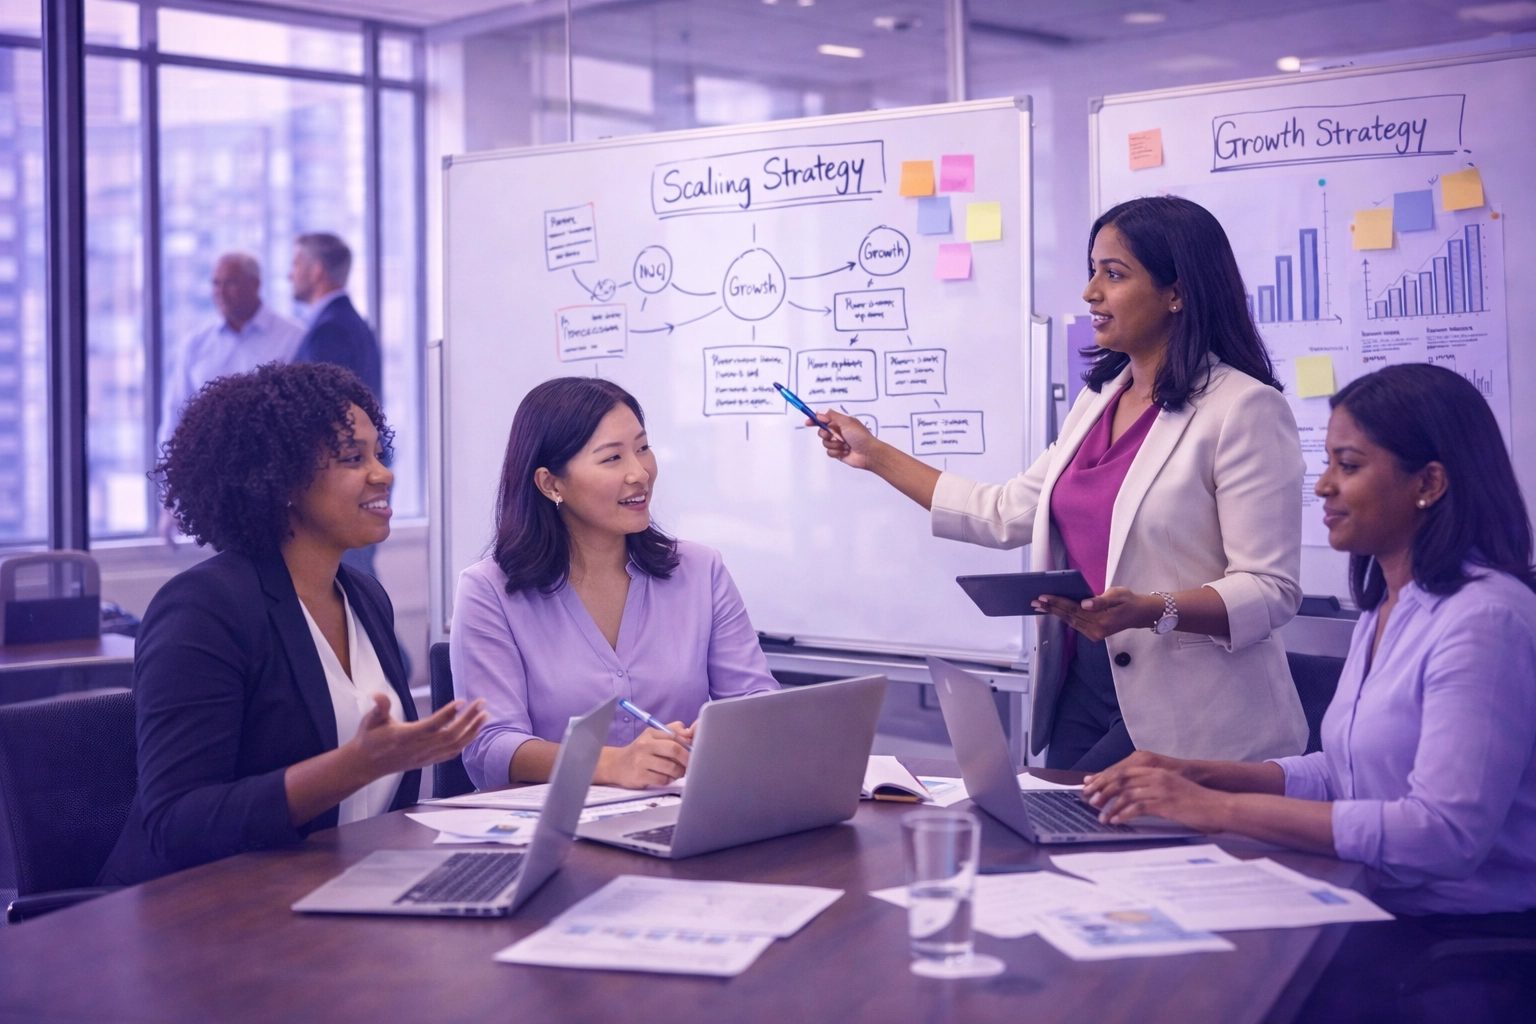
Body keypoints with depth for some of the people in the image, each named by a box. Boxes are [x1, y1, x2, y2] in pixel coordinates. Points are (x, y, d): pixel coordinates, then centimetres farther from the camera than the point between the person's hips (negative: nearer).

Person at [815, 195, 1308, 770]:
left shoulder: (1245, 409, -12)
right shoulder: (1100, 399, 12)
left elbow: (1271, 590, -16)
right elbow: (1005, 515, 17)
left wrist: (1149, 611, -32)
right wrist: (876, 456, 19)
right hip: (1083, 688, 7)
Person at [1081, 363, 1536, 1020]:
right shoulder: (1385, 609, 13)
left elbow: (1447, 832, -26)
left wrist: (1223, 809, -24)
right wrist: (1198, 774, 2)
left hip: (1469, 940, -8)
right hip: (1381, 912, 8)